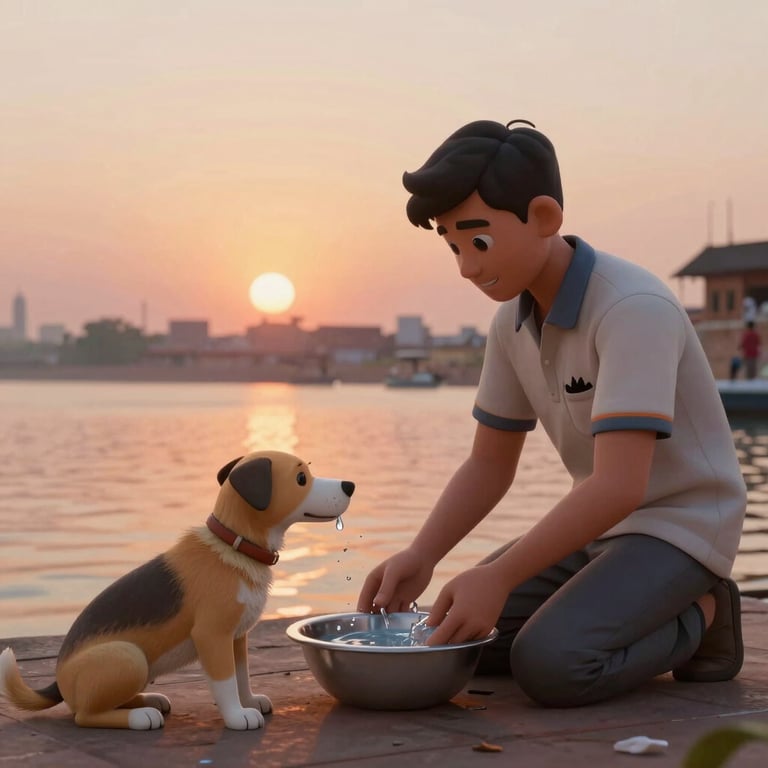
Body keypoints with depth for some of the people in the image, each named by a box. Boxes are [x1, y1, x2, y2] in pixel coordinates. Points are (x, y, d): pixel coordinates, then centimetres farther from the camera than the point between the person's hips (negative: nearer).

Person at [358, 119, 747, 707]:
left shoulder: (633, 309, -27)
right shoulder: (513, 322, 0)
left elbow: (619, 486, -34)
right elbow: (489, 466, 5)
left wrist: (499, 577, -34)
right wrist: (419, 558, -11)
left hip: (678, 524, -8)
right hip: (600, 523, 8)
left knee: (548, 665, -28)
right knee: (455, 639, 1)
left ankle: (698, 619, 0)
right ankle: (660, 618, 12)